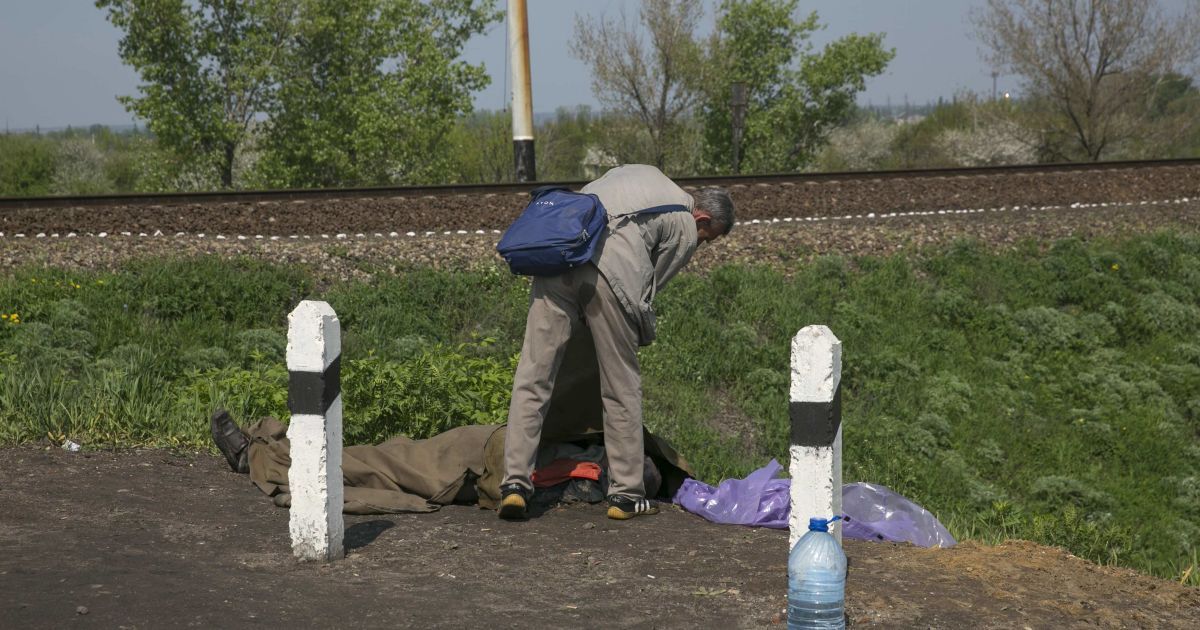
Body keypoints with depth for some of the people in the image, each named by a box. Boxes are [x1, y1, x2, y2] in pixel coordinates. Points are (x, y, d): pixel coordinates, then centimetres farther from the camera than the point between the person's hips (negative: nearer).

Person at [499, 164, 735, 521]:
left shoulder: (639, 173, 34)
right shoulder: (685, 230, 16)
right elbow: (649, 287, 12)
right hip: (610, 272, -5)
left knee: (533, 378, 4)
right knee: (621, 389, 8)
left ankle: (515, 483, -1)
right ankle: (626, 494, 14)